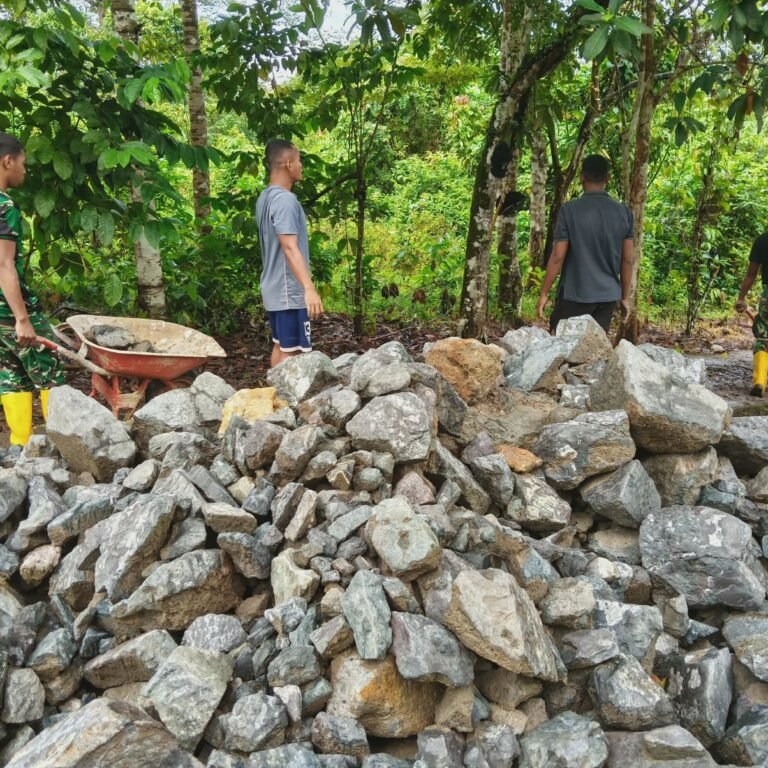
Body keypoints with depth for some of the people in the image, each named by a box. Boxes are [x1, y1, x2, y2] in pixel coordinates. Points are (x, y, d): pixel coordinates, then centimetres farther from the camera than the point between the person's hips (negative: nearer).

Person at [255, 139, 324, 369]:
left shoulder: (265, 197, 12)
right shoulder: (285, 200, -18)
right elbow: (290, 248, -30)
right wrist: (309, 288, -39)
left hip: (275, 289, 10)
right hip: (290, 291, -10)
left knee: (280, 346, 15)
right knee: (292, 352, -4)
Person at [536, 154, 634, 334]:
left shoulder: (569, 210, -9)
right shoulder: (624, 212, 1)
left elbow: (557, 257, -10)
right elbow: (627, 260, 4)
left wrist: (544, 293, -1)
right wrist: (625, 297, 14)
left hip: (575, 295, -4)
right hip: (608, 296, 4)